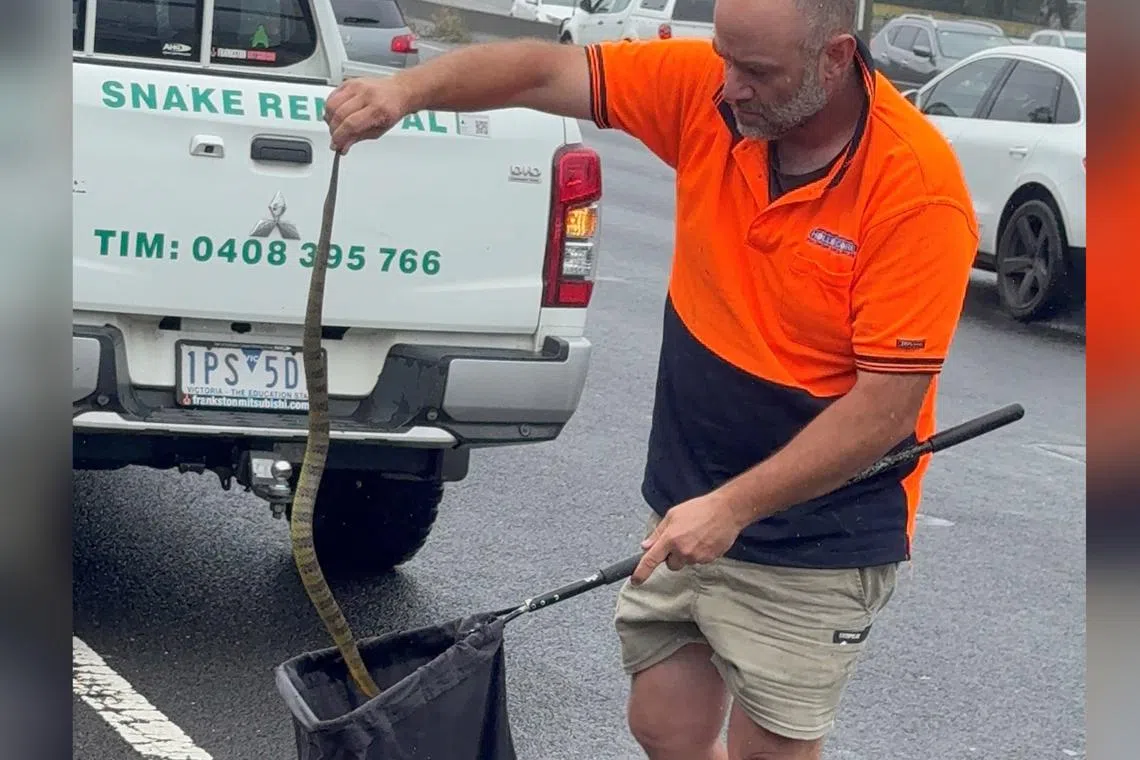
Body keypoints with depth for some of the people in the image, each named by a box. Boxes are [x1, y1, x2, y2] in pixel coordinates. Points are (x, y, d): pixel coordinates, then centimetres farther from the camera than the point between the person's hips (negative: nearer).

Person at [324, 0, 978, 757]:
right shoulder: (705, 90, -9)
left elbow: (888, 403, -23)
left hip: (815, 539, -5)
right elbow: (546, 70, -7)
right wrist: (410, 88, -25)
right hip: (690, 507, 6)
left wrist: (733, 507, -25)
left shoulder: (918, 187, -24)